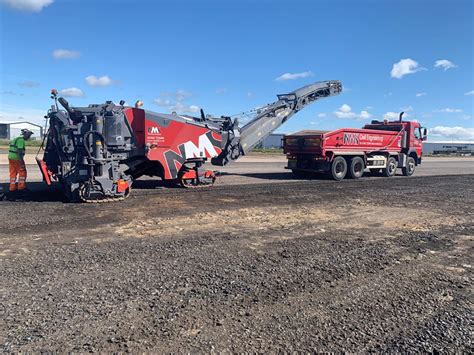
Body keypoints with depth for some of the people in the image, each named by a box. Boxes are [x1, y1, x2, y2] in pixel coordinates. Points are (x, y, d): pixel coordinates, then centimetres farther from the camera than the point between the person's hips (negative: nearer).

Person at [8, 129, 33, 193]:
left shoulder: (16, 139, 20)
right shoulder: (21, 140, -13)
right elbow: (19, 151, -21)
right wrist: (21, 161, -22)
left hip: (11, 157, 10)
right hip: (16, 158, -10)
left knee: (13, 173, 13)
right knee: (22, 172, 2)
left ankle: (12, 187, 18)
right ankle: (21, 186, 5)